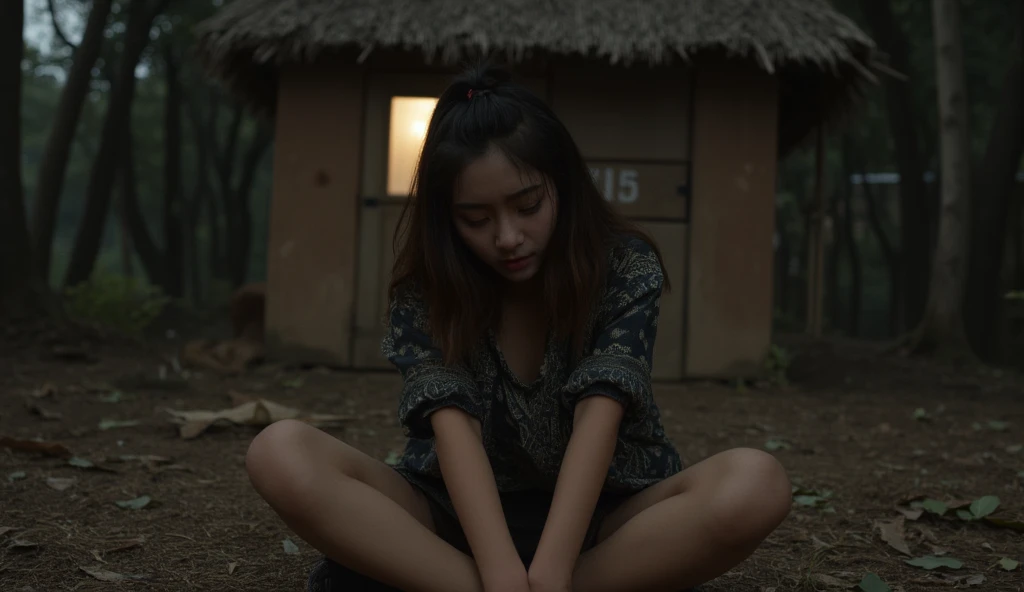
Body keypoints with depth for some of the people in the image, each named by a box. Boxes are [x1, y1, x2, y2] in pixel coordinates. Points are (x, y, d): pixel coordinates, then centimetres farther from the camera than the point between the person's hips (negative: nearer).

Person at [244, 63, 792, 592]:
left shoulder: (626, 268, -11)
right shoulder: (424, 287, -9)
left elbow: (597, 417, -24)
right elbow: (453, 424, -23)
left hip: (595, 514, 0)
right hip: (462, 516, 1)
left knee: (757, 485, -32)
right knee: (282, 455, -25)